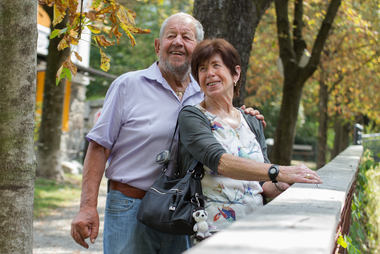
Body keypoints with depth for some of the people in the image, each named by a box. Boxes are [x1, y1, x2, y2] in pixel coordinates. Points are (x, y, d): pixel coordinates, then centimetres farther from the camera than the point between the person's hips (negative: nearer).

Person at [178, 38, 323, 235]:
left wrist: (280, 186, -6)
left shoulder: (252, 123, 17)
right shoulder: (191, 117, 0)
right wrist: (279, 172, -26)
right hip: (212, 230, -6)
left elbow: (263, 185, 16)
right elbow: (219, 161, -17)